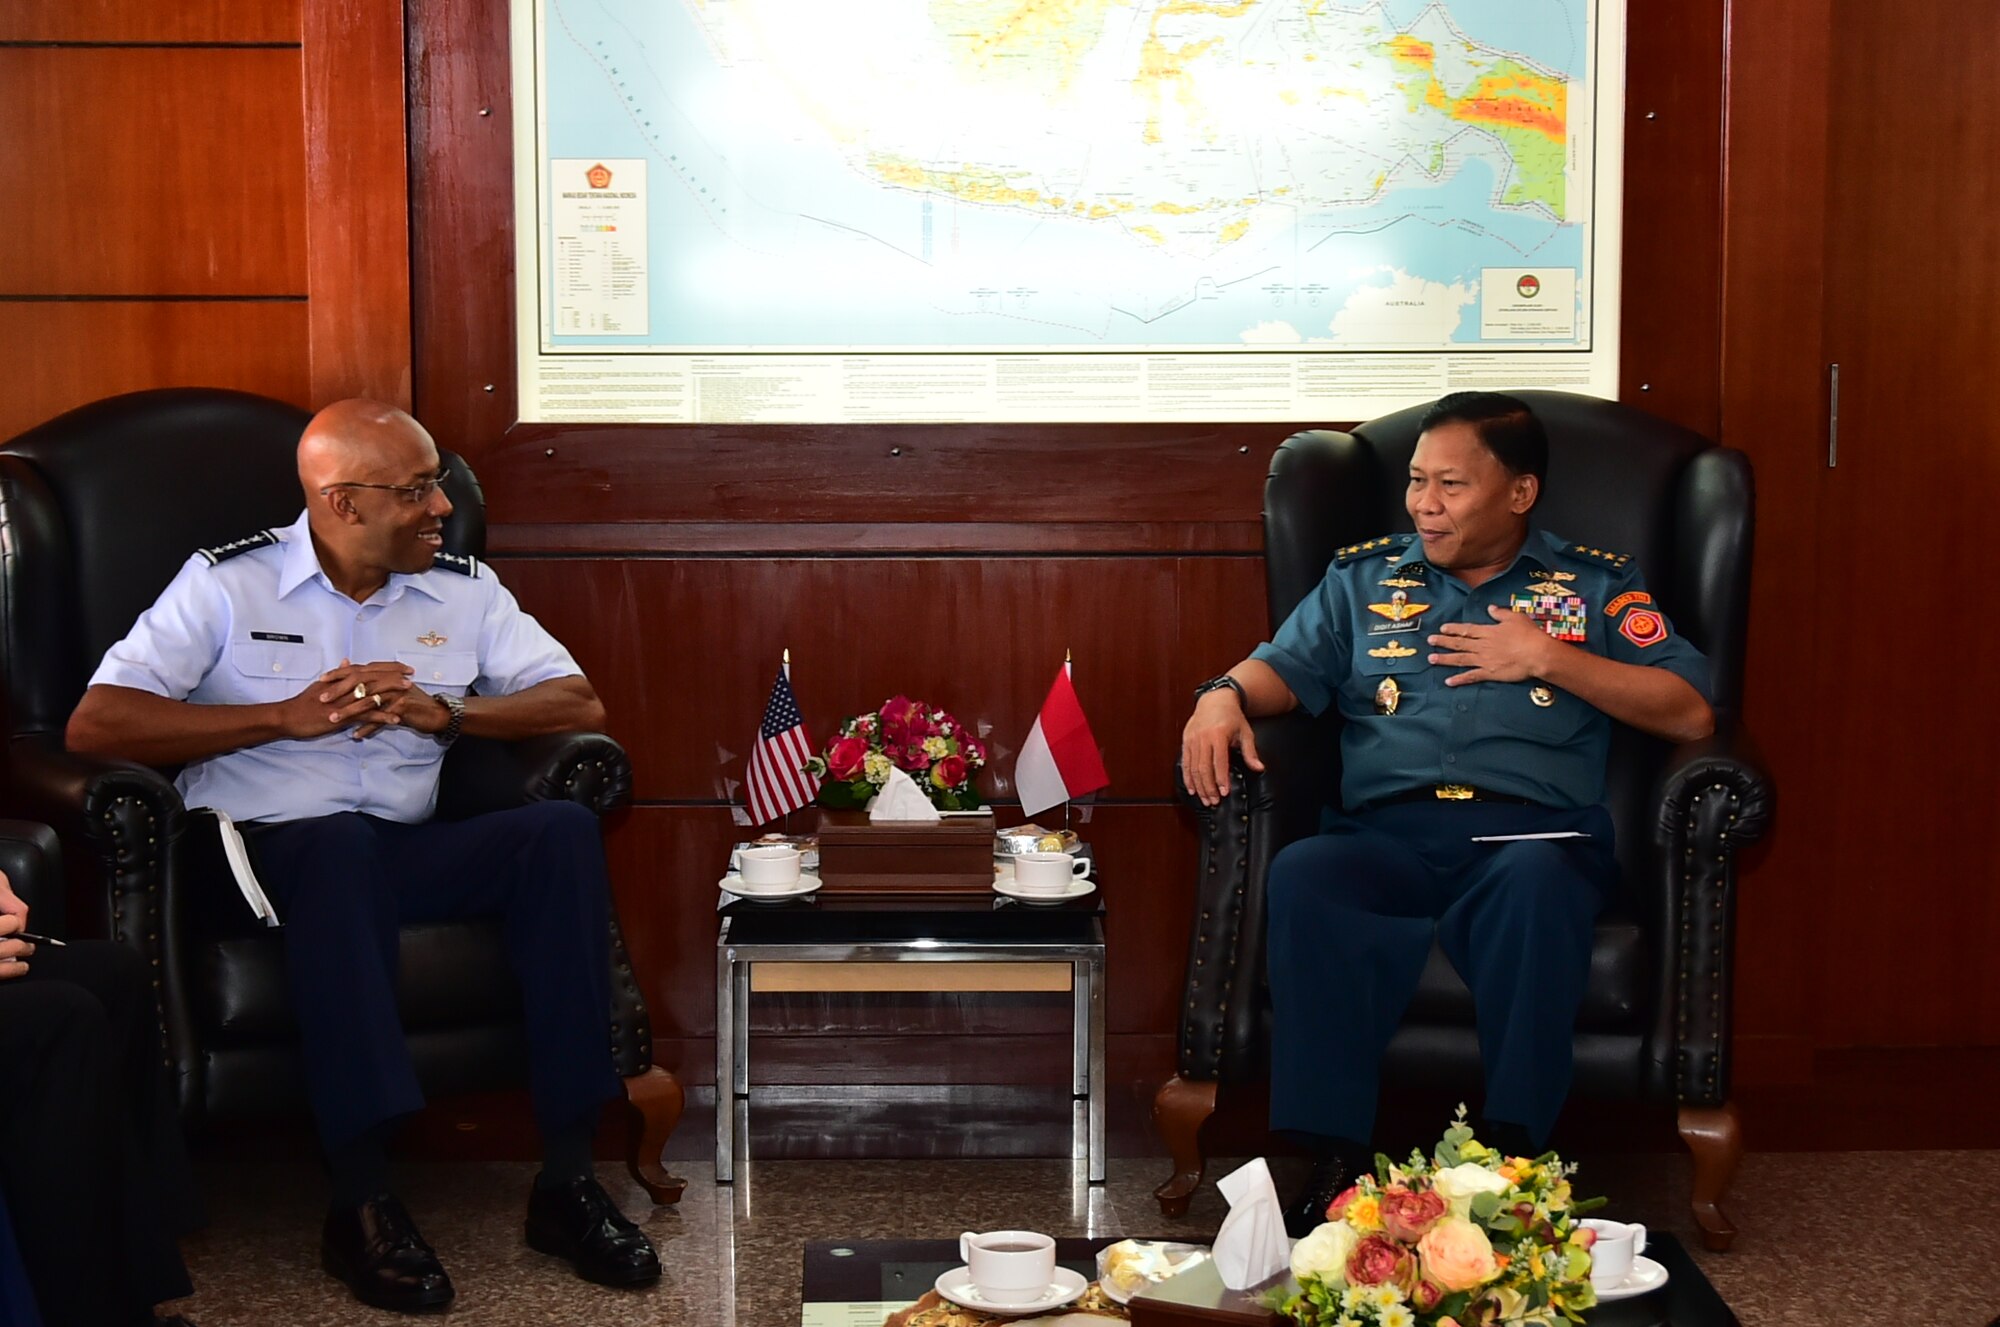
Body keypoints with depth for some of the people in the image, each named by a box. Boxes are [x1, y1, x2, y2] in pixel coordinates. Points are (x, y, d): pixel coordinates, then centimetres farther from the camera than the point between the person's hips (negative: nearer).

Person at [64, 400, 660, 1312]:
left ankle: (567, 1180, -25)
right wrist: (288, 715, -14)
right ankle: (362, 1204, -37)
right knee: (342, 841, -39)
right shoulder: (227, 585, 1)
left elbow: (578, 703, 8)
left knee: (561, 830, -24)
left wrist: (446, 710, -9)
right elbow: (94, 725, -9)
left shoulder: (462, 589, 13)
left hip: (404, 851, 4)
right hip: (264, 851, -4)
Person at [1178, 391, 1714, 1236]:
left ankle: (1511, 1158, -35)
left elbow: (1691, 713, 8)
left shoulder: (1595, 586, 19)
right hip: (1387, 834, 2)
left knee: (1536, 879, -39)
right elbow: (1285, 666, 13)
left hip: (1532, 832, -1)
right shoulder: (1363, 578, 26)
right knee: (1302, 876, -33)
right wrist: (1225, 695, -11)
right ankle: (1333, 1159, -32)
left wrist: (1549, 660, 0)